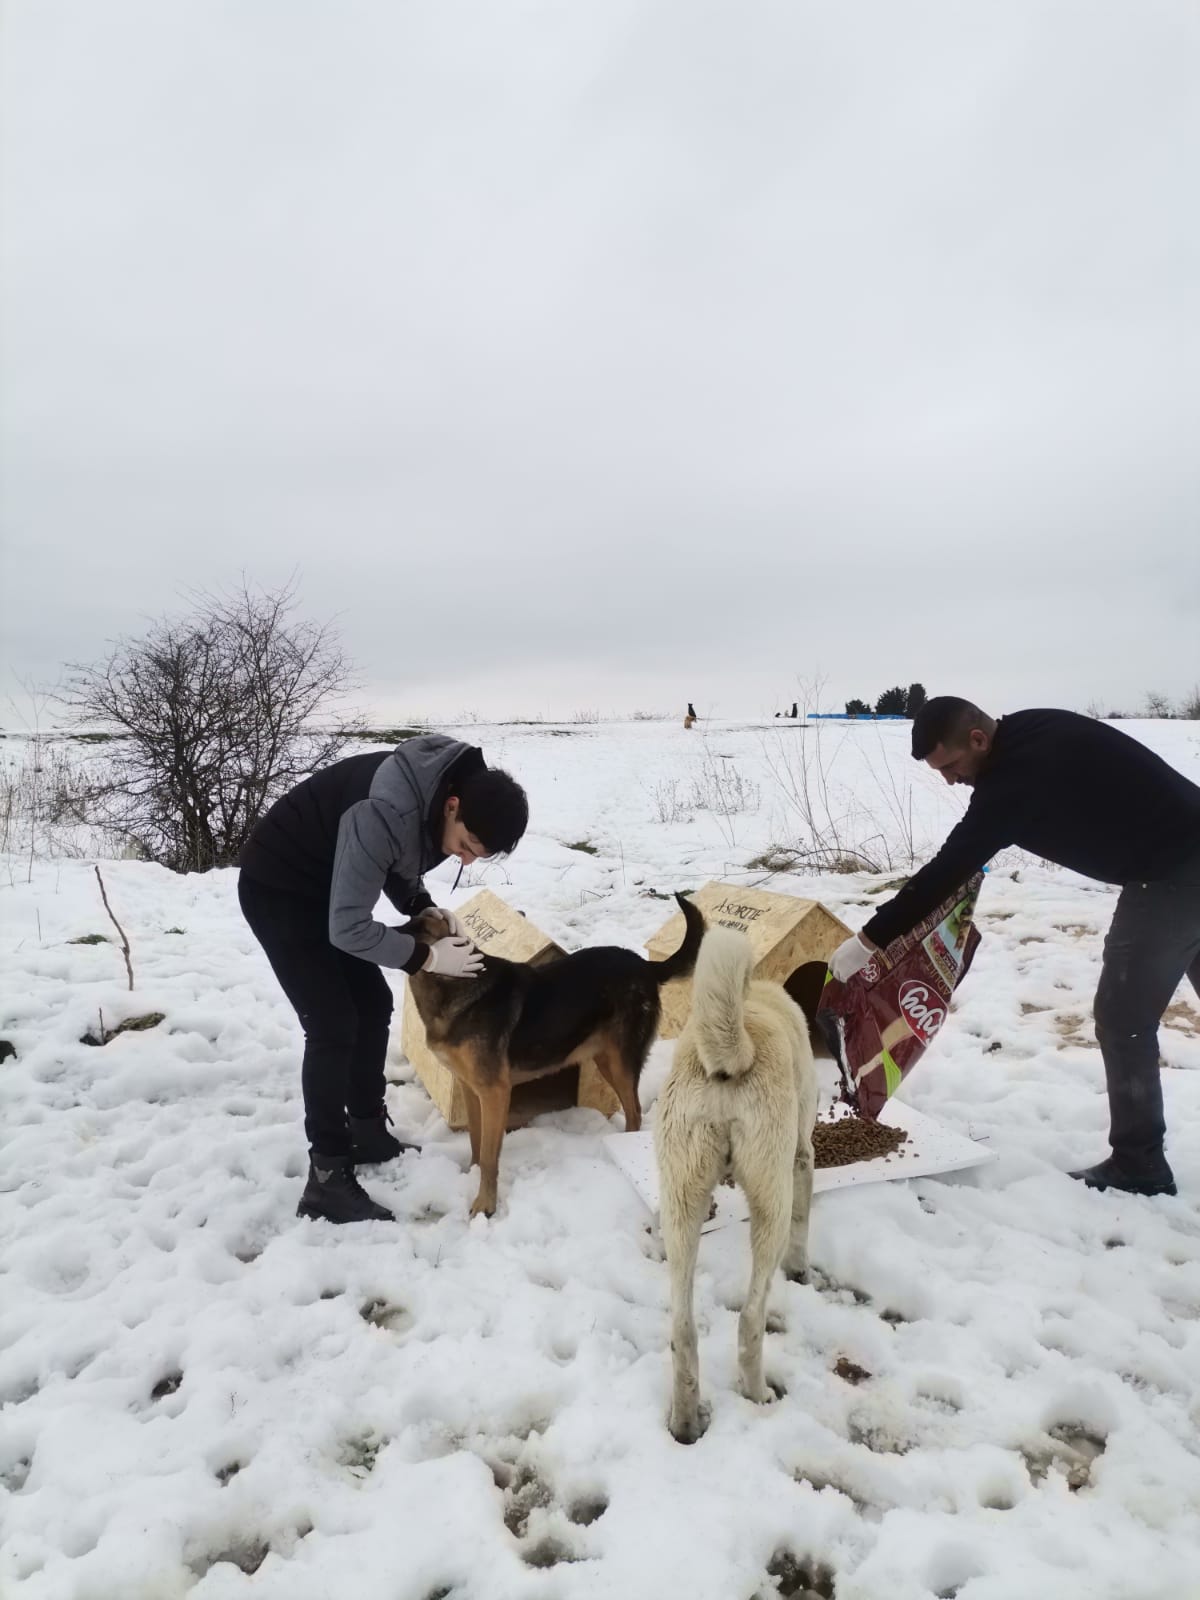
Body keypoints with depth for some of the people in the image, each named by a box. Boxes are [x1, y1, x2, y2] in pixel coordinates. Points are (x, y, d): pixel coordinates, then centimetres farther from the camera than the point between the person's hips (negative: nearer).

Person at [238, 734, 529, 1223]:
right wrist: (426, 956, -22)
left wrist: (431, 913, -6)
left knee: (373, 1005, 10)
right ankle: (327, 1180, 0)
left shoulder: (442, 790, -11)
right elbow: (348, 930, -31)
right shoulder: (384, 813, -37)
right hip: (276, 889, -9)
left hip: (325, 885, 9)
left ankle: (368, 1132, 26)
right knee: (333, 1027, -10)